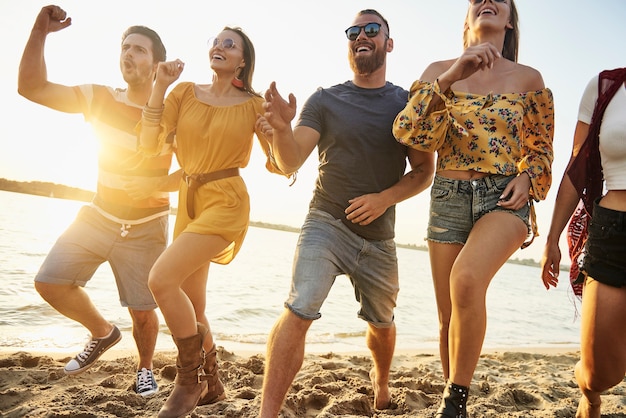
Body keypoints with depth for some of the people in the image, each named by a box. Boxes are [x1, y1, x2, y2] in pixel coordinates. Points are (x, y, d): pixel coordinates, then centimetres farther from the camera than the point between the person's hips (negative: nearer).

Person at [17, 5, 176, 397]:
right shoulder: (99, 98, -4)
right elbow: (31, 87, -9)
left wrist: (157, 184, -25)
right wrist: (40, 31, -18)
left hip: (146, 226, -3)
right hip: (100, 214, 3)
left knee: (143, 311, -1)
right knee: (50, 282, -9)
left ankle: (146, 369, 31)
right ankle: (103, 332, 19)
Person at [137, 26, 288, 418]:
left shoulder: (253, 104, -1)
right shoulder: (186, 93, 8)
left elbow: (280, 165, -3)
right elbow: (150, 144, -3)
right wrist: (160, 86, -7)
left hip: (226, 200, -5)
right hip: (189, 200, 6)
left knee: (162, 278, -22)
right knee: (190, 308, 11)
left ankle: (190, 380, -2)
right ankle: (211, 384, 32)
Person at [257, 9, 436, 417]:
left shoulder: (408, 104, 2)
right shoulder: (325, 100, -1)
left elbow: (425, 171, 0)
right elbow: (291, 163, -10)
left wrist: (384, 198, -17)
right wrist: (282, 127, -31)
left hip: (379, 237, 2)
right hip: (326, 225, -2)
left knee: (381, 323, 19)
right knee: (298, 311, -22)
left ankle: (381, 382, 50)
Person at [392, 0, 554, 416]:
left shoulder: (528, 78, 7)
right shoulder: (439, 70, 6)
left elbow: (541, 147, 16)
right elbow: (409, 132, -10)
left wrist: (528, 177, -5)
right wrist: (449, 79, -21)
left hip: (505, 198, -1)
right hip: (448, 197, 2)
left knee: (467, 278, -31)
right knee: (449, 316, 7)